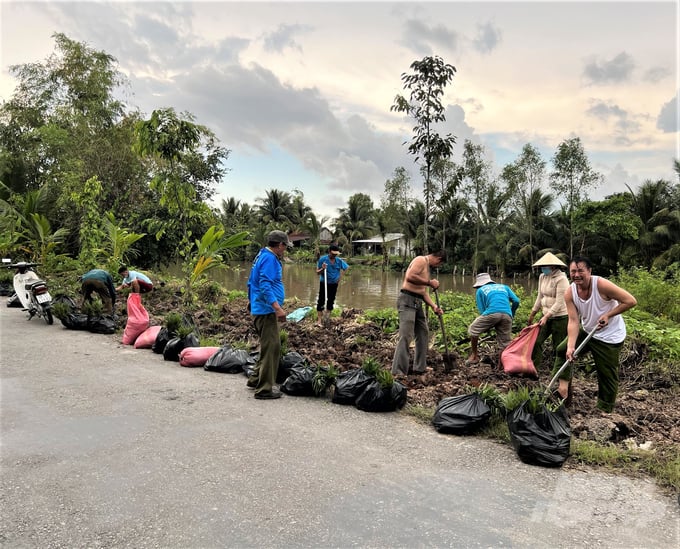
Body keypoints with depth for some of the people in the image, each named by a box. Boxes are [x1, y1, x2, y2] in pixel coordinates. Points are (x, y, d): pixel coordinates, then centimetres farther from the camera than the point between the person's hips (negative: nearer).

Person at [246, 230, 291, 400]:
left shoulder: (262, 256, 17)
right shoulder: (269, 258, -14)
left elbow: (252, 283, 25)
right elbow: (265, 285, -25)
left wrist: (251, 301, 36)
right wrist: (278, 307, -30)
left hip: (259, 309, 11)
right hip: (266, 311, -11)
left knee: (269, 346, 19)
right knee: (271, 347, -6)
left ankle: (255, 379, 28)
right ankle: (264, 389, -1)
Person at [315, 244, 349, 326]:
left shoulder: (339, 261, -4)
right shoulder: (322, 259, -13)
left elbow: (346, 268, 11)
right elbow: (317, 272, -8)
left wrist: (340, 276, 2)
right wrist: (322, 269, -28)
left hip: (334, 284, 3)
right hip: (324, 283, -3)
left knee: (331, 301, 10)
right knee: (321, 301, -4)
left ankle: (327, 318, 23)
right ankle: (319, 319, 2)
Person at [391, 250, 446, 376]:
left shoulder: (427, 266, 23)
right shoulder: (421, 260, -7)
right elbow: (409, 277, -24)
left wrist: (434, 306, 9)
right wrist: (429, 282, -16)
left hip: (417, 303, 10)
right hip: (407, 301, -10)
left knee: (423, 334, 15)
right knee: (406, 337, -14)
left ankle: (420, 367, 25)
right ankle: (398, 372, -13)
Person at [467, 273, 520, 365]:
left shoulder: (480, 290, 23)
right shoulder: (504, 287, 33)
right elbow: (516, 301, 19)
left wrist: (486, 327, 26)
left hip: (492, 312, -3)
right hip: (507, 315, 3)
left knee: (473, 330, 17)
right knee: (506, 344, 12)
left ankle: (474, 356, 22)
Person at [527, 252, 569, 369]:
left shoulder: (561, 279, -17)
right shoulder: (542, 277, 6)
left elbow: (559, 302, -21)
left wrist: (546, 317, -24)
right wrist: (532, 314, 17)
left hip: (560, 318, -7)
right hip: (546, 316, 7)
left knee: (558, 348, 1)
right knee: (536, 342, -1)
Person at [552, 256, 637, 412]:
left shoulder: (601, 285, -28)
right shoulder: (570, 293, -15)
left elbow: (631, 301, -24)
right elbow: (573, 321, -19)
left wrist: (608, 315, -26)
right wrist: (571, 346, -30)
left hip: (609, 336, -5)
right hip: (586, 330, 5)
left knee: (607, 375, 3)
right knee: (562, 350, -1)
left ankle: (605, 411, 19)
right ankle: (563, 388, 8)